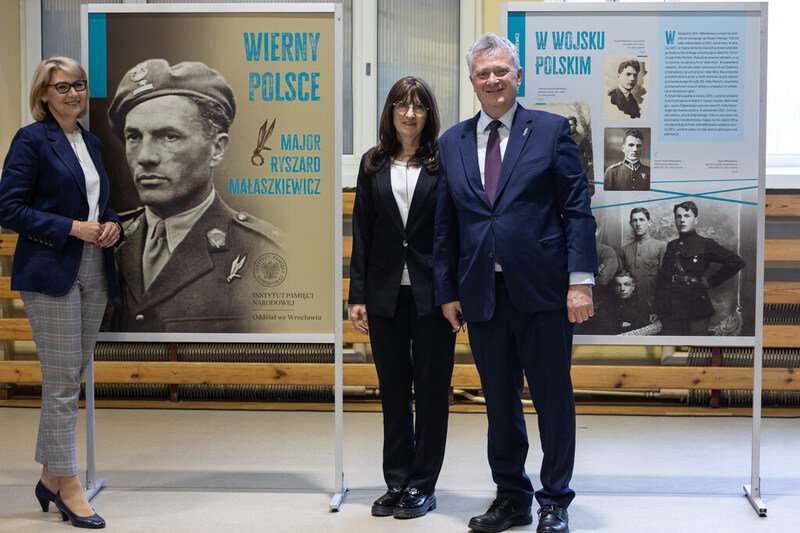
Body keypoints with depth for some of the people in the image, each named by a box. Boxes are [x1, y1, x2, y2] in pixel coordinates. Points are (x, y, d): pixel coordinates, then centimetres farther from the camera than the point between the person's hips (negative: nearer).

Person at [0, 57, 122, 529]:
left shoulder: (91, 142, 15)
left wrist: (112, 226, 1)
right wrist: (73, 227, -17)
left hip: (94, 273, 7)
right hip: (51, 273, -7)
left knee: (73, 378, 12)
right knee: (62, 381, -5)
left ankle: (51, 476, 24)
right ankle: (69, 487, 4)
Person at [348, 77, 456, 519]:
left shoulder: (443, 162, 0)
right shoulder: (373, 164, 9)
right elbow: (362, 232, 8)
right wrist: (358, 295, 3)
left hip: (431, 292, -3)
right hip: (386, 293, 3)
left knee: (431, 387, 4)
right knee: (393, 389, 9)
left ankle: (422, 486, 14)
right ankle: (397, 482, 20)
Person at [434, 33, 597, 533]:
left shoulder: (551, 130, 2)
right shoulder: (452, 142, 11)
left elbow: (578, 210, -2)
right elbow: (445, 225, 13)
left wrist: (580, 280, -10)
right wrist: (447, 290, 8)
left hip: (542, 290, -3)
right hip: (481, 294, 3)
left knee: (554, 399, 5)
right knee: (499, 400, 11)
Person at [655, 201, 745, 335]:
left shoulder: (706, 244, 3)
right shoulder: (671, 246, 17)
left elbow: (736, 262, -7)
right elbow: (661, 280, 16)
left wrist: (711, 281, -4)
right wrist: (658, 309, 7)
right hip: (670, 312, 4)